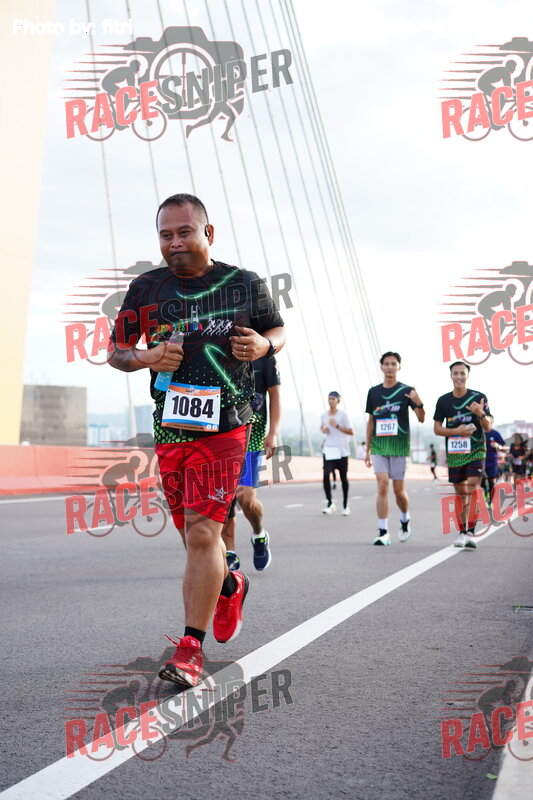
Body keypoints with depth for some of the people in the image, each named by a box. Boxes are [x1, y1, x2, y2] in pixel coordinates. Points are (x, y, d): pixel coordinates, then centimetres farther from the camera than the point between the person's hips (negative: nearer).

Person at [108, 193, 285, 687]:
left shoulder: (245, 285, 2)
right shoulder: (145, 289, 6)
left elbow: (278, 330, 16)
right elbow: (115, 351, 13)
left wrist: (264, 345, -8)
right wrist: (144, 358, -9)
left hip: (224, 425, -3)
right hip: (169, 424, 4)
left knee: (202, 532, -14)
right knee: (193, 533, 14)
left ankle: (191, 648, -5)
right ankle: (229, 586, 45)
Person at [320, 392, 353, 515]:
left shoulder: (343, 415, -5)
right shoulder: (324, 415, 7)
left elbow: (351, 432, -7)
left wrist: (337, 426, -17)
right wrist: (323, 429, 2)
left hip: (341, 450, -3)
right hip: (328, 450, 3)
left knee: (343, 477, 6)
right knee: (325, 475, -13)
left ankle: (345, 505, 18)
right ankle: (329, 503, -2)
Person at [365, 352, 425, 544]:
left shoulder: (406, 391, 0)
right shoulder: (374, 392, 8)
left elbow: (421, 419, -6)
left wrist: (418, 404, -27)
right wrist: (367, 450, 14)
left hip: (399, 446, -2)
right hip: (379, 446, 2)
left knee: (399, 490, 5)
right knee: (382, 486, -10)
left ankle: (405, 521, 33)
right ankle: (383, 532, -8)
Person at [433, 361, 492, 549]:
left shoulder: (479, 398, -3)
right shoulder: (443, 401, 4)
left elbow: (488, 427, -3)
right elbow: (437, 429, 5)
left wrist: (481, 414, -24)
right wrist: (456, 431, -13)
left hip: (476, 451, -3)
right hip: (454, 453, 3)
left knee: (473, 491, -14)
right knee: (460, 494, 10)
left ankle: (470, 533, -16)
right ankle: (462, 531, 19)